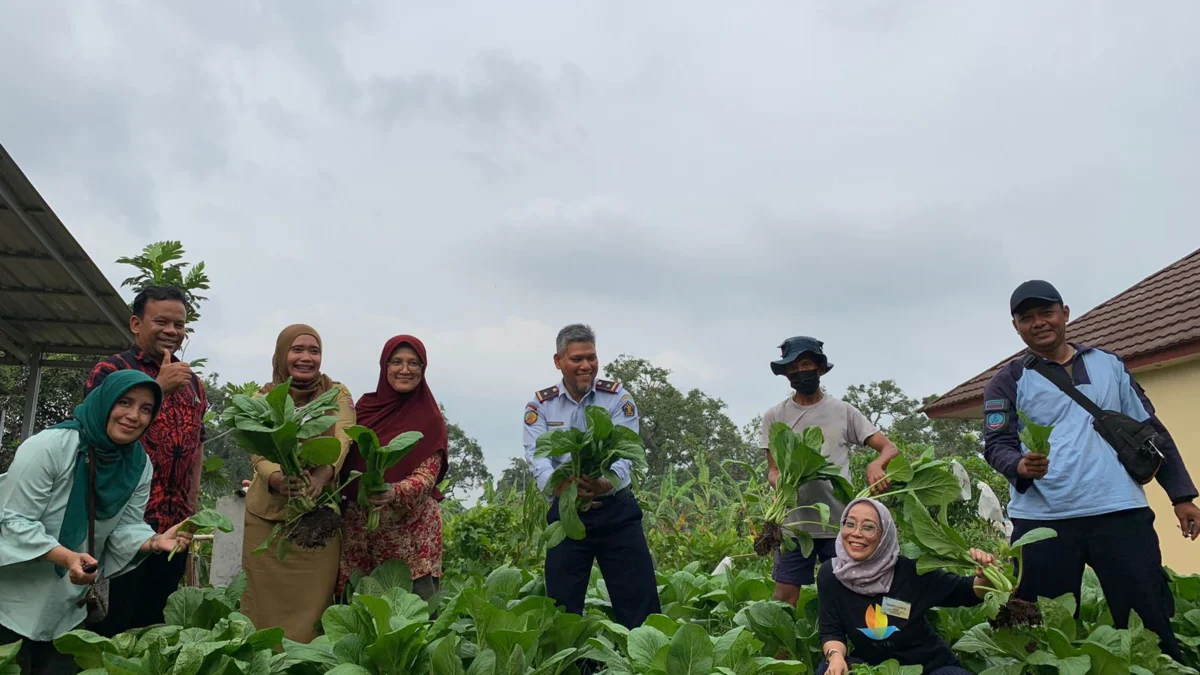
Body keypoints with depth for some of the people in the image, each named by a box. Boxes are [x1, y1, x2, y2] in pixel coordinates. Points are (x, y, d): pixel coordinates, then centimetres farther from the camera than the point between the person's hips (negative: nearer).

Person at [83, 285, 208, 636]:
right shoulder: (110, 371, -2)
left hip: (175, 523, 5)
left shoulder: (191, 382, 14)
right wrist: (158, 387, -21)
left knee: (157, 623, 12)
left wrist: (193, 501, 13)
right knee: (119, 623, -1)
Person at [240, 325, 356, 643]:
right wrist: (278, 479, -34)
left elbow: (342, 441, -16)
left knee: (313, 603, -1)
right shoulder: (263, 398, 3)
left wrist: (321, 476, -37)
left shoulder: (337, 394, 2)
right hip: (267, 514, 1)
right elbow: (259, 453, -11)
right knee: (266, 603, 2)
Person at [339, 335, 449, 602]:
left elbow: (427, 476, -12)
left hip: (413, 529, -3)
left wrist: (393, 493, -30)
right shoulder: (364, 407, 6)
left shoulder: (430, 419, -4)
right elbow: (346, 462, 11)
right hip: (360, 525, 3)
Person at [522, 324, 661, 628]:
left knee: (639, 602, 3)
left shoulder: (618, 398, -2)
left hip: (616, 510, -1)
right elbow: (537, 456, -13)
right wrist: (559, 486, -35)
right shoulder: (540, 405, 1)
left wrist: (606, 484, -37)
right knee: (562, 606, 9)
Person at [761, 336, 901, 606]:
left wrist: (876, 464, -20)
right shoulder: (774, 416, 7)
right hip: (794, 523, 0)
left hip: (839, 523, 0)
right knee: (784, 599, -1)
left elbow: (890, 448, 4)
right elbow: (773, 469, 7)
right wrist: (780, 484, -17)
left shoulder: (843, 411, 6)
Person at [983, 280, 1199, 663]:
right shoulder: (1008, 382, 5)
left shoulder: (1110, 365, 14)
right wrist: (1021, 466, -27)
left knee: (1152, 623, 5)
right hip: (1042, 519, -1)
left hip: (1120, 512, 2)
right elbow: (996, 445, -5)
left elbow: (1150, 431, 15)